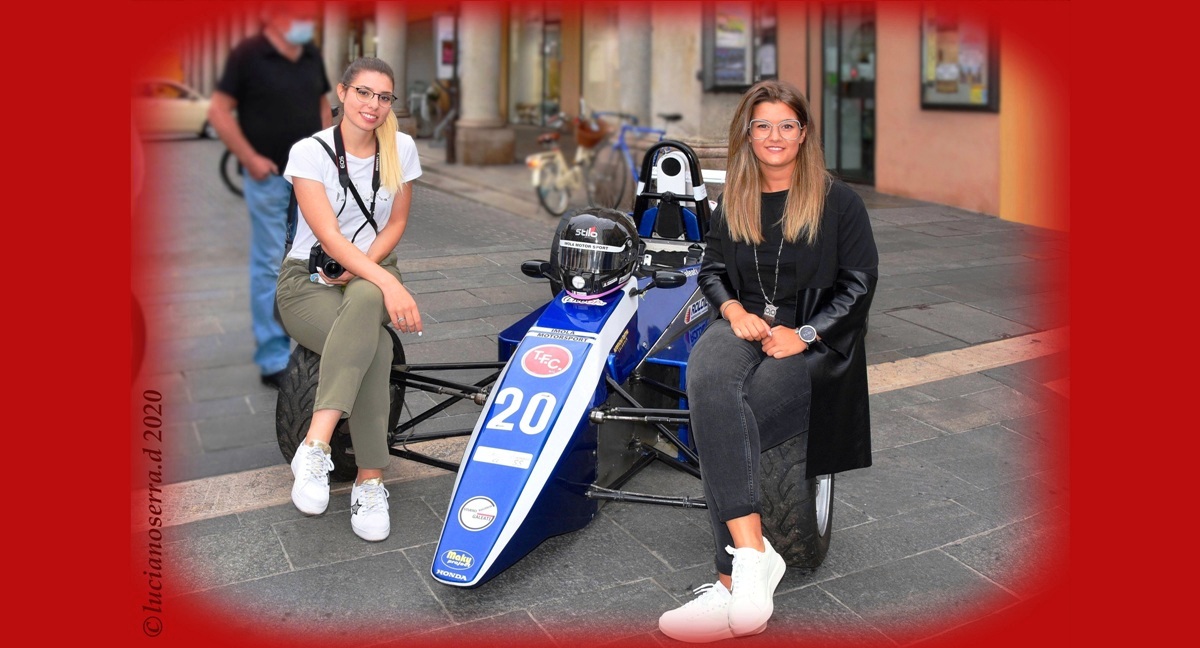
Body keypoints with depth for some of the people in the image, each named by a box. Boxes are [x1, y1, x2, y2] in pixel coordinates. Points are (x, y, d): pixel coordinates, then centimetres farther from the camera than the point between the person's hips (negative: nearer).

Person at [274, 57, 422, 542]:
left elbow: (395, 224, 8)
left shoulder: (401, 148, 2)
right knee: (374, 347, -35)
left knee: (364, 302, -37)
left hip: (371, 271, 3)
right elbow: (328, 235, -20)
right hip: (308, 279, -3)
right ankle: (370, 480, -30)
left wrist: (363, 268, -12)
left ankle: (315, 448, -38)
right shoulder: (310, 152, -9)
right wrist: (388, 283, -34)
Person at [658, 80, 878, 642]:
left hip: (813, 338, -3)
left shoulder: (839, 201, 5)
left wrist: (804, 334, -11)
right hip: (744, 322, 3)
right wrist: (733, 309, 0)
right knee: (706, 380, -36)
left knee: (718, 430, -32)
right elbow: (712, 267, 22)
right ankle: (753, 552, -40)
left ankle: (732, 584, -26)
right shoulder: (732, 201, 17)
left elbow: (859, 283, 2)